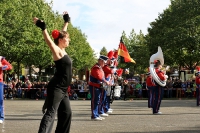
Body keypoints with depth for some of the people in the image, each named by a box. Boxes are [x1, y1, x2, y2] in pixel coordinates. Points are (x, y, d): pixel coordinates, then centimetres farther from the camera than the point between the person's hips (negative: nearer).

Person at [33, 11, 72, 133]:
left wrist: (67, 21, 36)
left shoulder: (63, 50, 12)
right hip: (56, 88, -10)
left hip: (63, 89, 10)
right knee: (51, 113, -18)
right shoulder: (57, 51, -11)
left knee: (66, 113, 14)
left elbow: (63, 33, 26)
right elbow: (49, 41, -29)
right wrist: (43, 28, -40)